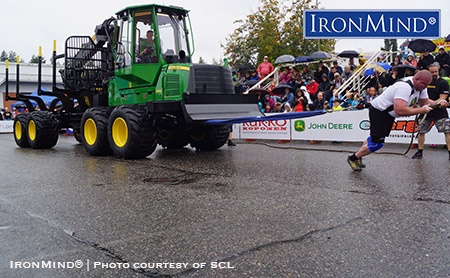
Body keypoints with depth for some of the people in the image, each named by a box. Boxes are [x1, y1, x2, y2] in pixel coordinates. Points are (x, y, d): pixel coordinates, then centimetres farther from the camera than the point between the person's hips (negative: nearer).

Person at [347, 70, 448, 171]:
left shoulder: (420, 86, -3)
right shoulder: (404, 87, -34)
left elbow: (425, 101, 10)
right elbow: (400, 110, -43)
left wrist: (438, 103, -10)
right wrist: (421, 110, -34)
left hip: (389, 113, 10)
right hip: (378, 111, -10)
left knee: (375, 137, 21)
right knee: (377, 143, -11)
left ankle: (358, 157, 37)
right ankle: (353, 158, 6)